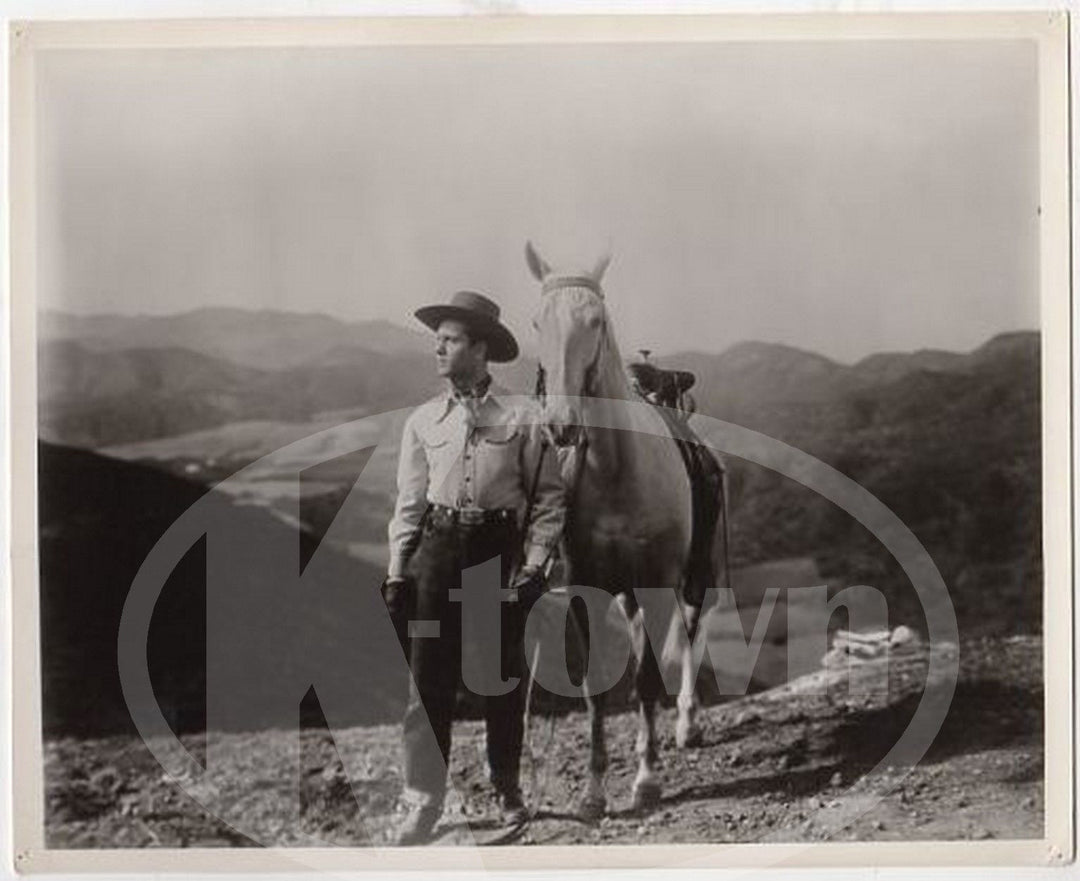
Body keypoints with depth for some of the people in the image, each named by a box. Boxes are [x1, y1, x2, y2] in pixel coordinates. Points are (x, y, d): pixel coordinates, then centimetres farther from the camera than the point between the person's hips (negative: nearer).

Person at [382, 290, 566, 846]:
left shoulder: (520, 420, -2)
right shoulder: (423, 421, 6)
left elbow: (549, 499, 0)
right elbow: (409, 503, 8)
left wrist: (534, 563, -8)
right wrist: (397, 572, 2)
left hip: (500, 550, -1)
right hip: (438, 550, 1)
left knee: (505, 675, 10)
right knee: (428, 680, -1)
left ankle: (507, 787, 29)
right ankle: (422, 803, 6)